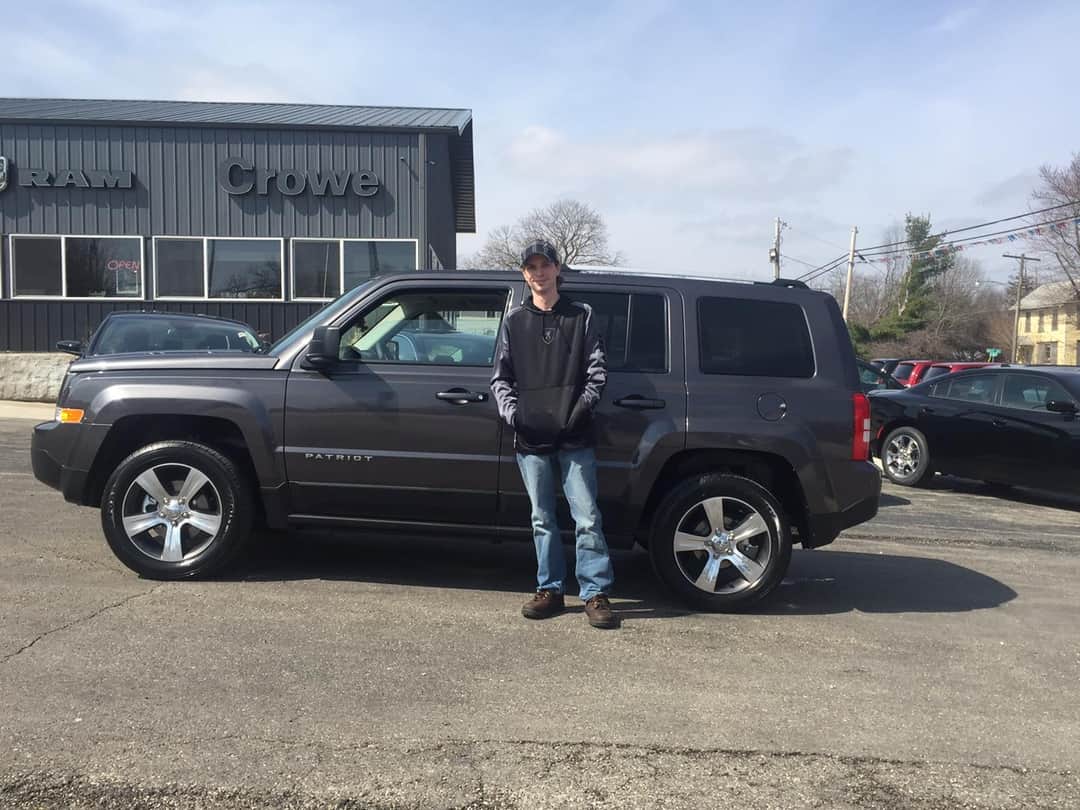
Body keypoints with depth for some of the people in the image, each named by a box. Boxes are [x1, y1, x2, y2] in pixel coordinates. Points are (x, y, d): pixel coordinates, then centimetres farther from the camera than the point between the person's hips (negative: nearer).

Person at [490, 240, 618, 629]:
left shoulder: (582, 316, 9)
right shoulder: (514, 321, 13)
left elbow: (597, 370, 4)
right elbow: (500, 377, 12)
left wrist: (582, 408, -10)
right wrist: (511, 411, -5)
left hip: (574, 437, -2)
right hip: (531, 438, 2)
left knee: (587, 517, -4)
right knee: (542, 519, 9)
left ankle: (595, 593, 4)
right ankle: (550, 590, 20)